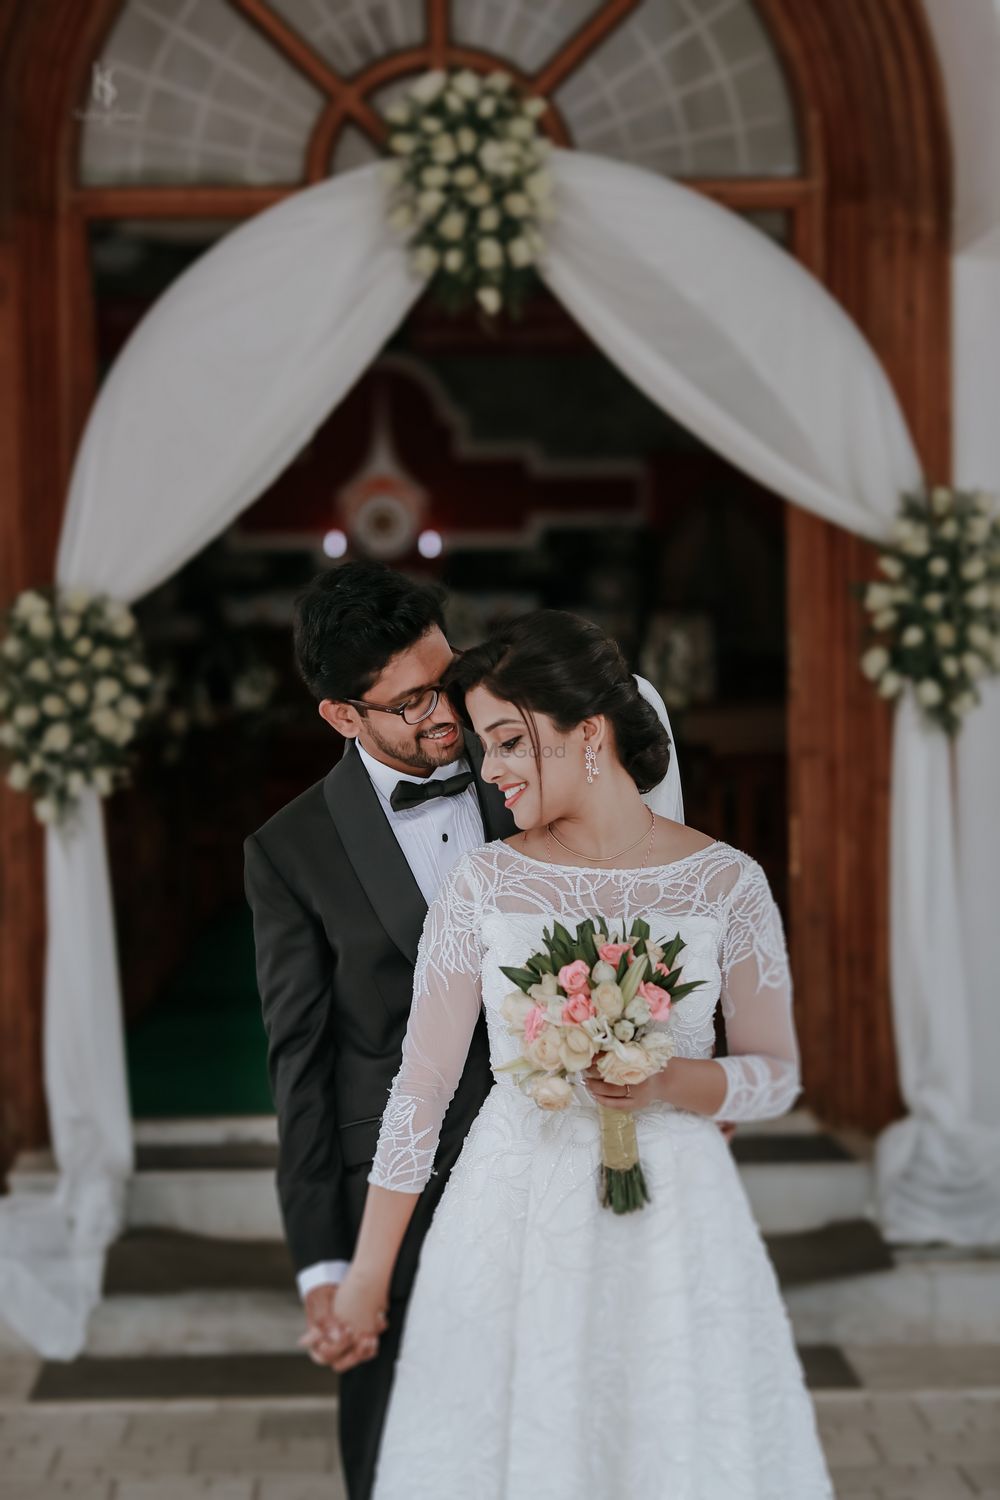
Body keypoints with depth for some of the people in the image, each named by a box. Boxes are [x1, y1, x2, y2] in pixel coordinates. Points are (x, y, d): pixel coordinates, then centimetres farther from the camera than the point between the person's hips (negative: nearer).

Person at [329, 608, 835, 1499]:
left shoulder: (727, 883, -4)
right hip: (515, 1222, 0)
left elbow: (777, 1074, 3)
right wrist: (366, 1278, 1)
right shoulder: (482, 885, -3)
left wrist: (669, 1082, -18)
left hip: (674, 1228, 0)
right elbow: (420, 1087, 0)